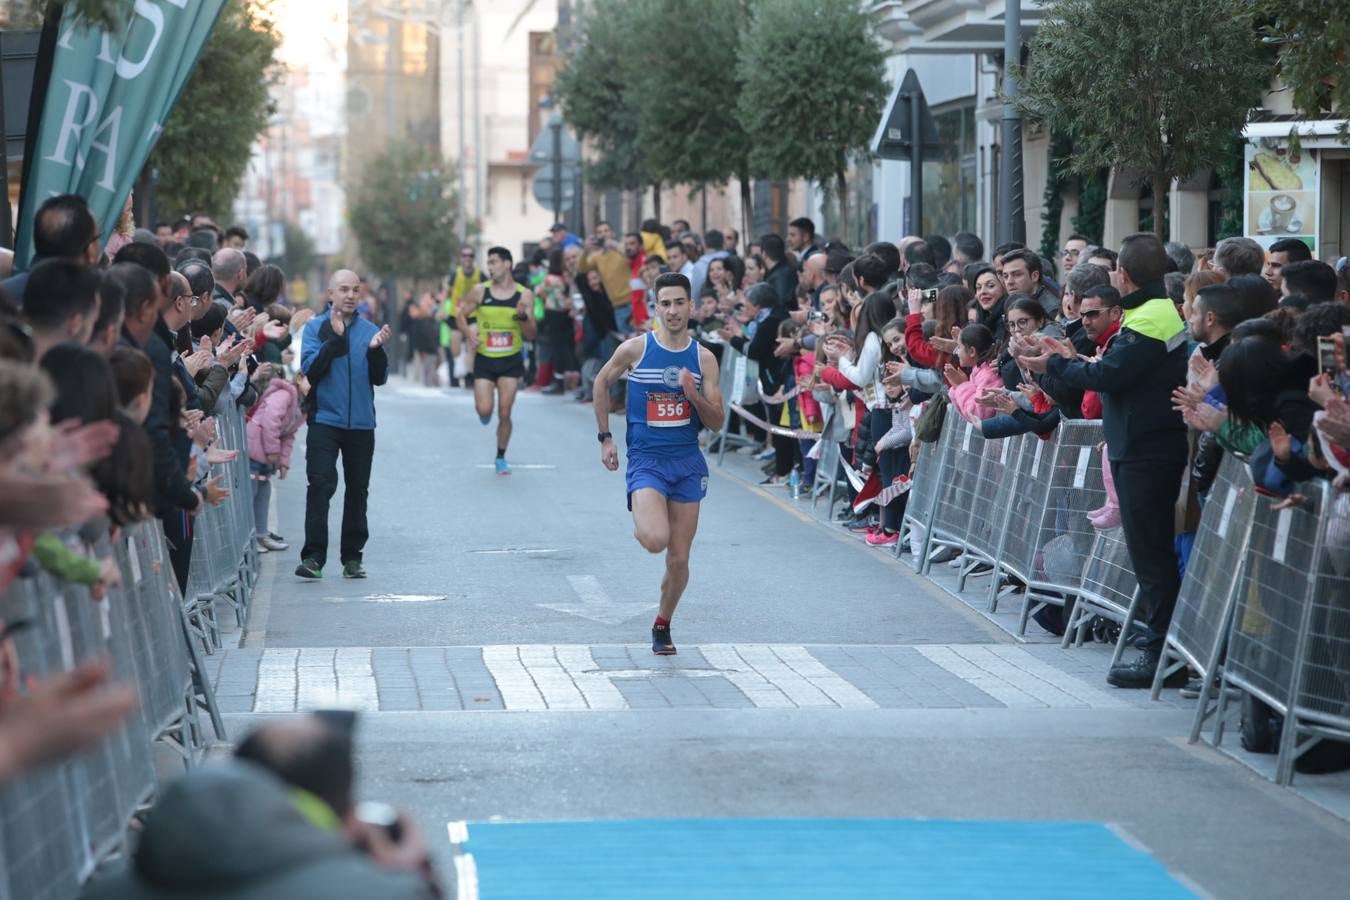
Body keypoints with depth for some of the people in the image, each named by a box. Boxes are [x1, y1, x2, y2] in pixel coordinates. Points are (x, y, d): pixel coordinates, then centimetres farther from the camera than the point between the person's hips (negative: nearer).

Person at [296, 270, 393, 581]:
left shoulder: (369, 330, 8)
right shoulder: (316, 327, 1)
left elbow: (380, 378, 4)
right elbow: (310, 369, -12)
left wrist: (376, 349, -13)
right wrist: (335, 338, -19)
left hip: (361, 423, 3)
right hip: (324, 419, -3)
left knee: (358, 490, 8)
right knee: (320, 485, -12)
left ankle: (352, 557, 16)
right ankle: (313, 556, -13)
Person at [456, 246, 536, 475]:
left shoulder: (524, 295, -3)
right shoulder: (480, 292, -2)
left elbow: (531, 335, -2)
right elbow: (461, 316, 9)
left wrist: (523, 316, -21)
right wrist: (468, 332, -11)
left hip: (511, 361, 0)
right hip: (484, 359, 0)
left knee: (504, 413, -4)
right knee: (484, 410, -10)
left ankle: (501, 458, 15)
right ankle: (485, 413, 30)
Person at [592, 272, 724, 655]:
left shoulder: (703, 358, 0)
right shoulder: (635, 349, -5)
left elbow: (717, 422, 1)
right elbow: (601, 383, 12)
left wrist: (693, 395, -17)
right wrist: (605, 437, 9)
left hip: (688, 462, 3)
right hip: (646, 460, -2)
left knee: (679, 559, 4)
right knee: (655, 541, -26)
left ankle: (662, 625, 28)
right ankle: (641, 523, 11)